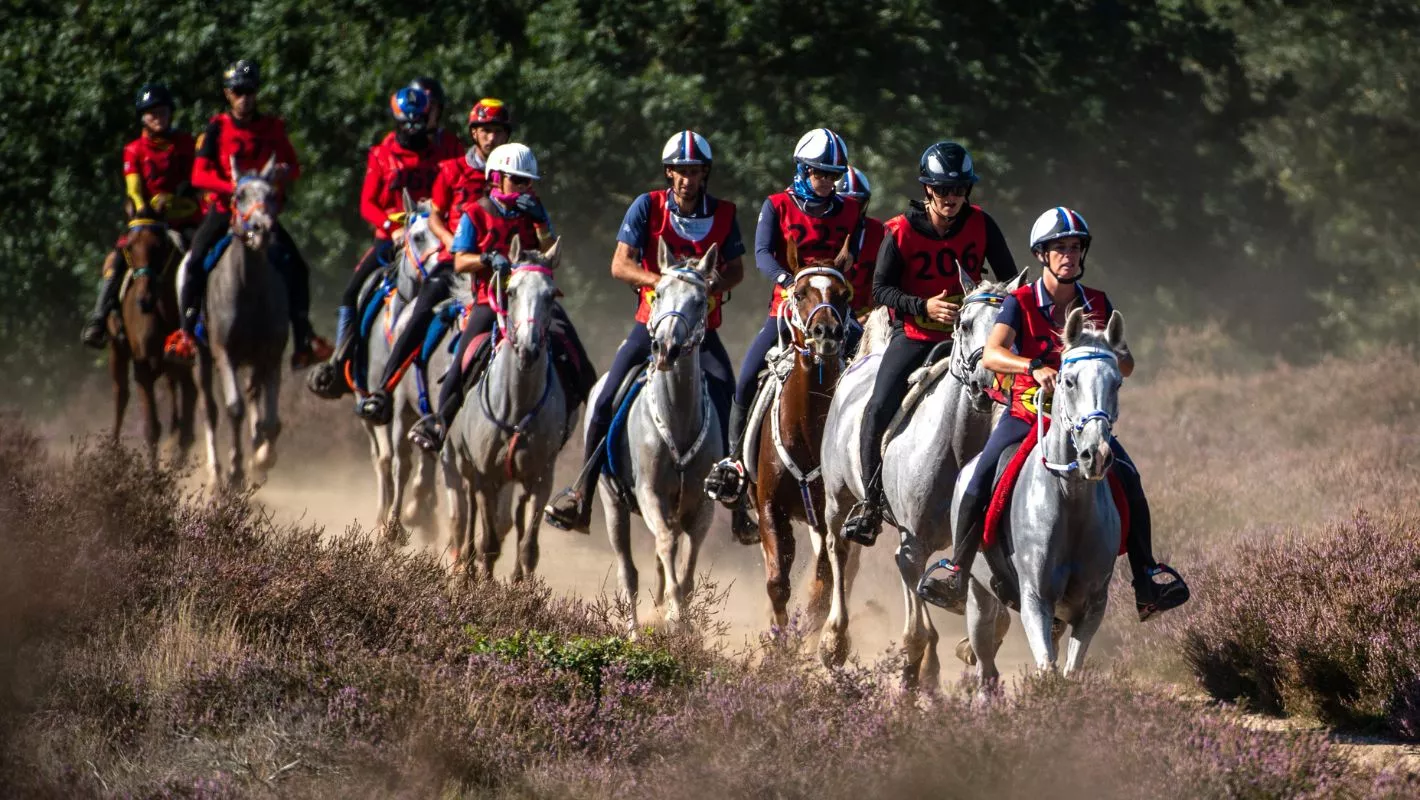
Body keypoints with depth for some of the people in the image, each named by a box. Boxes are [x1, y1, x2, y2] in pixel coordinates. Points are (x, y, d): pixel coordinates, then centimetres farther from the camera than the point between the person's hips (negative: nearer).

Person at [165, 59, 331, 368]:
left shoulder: (272, 128, 5)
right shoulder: (217, 128, -1)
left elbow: (293, 166, 10)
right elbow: (199, 175, -8)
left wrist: (285, 172, -15)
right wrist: (232, 187, -24)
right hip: (224, 208, -2)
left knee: (295, 266, -9)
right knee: (196, 262, -23)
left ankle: (303, 338, -2)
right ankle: (186, 331, -14)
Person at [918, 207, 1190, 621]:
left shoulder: (1098, 304, 4)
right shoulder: (1021, 303, -6)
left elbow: (1126, 365, 2)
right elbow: (991, 354, -22)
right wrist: (1035, 367, -40)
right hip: (1026, 413, -2)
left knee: (1129, 480, -15)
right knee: (980, 485, -20)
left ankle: (1146, 577, -7)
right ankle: (958, 571, -7)